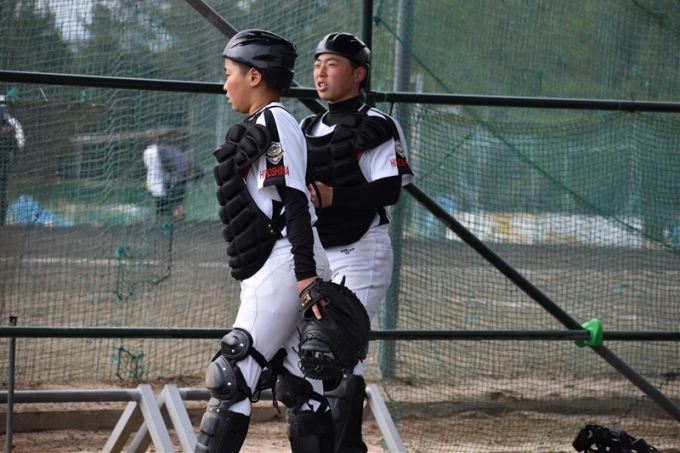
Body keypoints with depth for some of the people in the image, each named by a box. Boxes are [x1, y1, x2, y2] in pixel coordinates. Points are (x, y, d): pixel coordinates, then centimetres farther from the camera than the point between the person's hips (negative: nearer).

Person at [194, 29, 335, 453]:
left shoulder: (275, 122, -8)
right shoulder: (260, 128, 22)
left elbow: (294, 200, -18)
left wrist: (305, 273, -25)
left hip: (282, 270, -10)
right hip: (273, 275, 10)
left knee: (233, 378, -13)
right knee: (301, 388, 8)